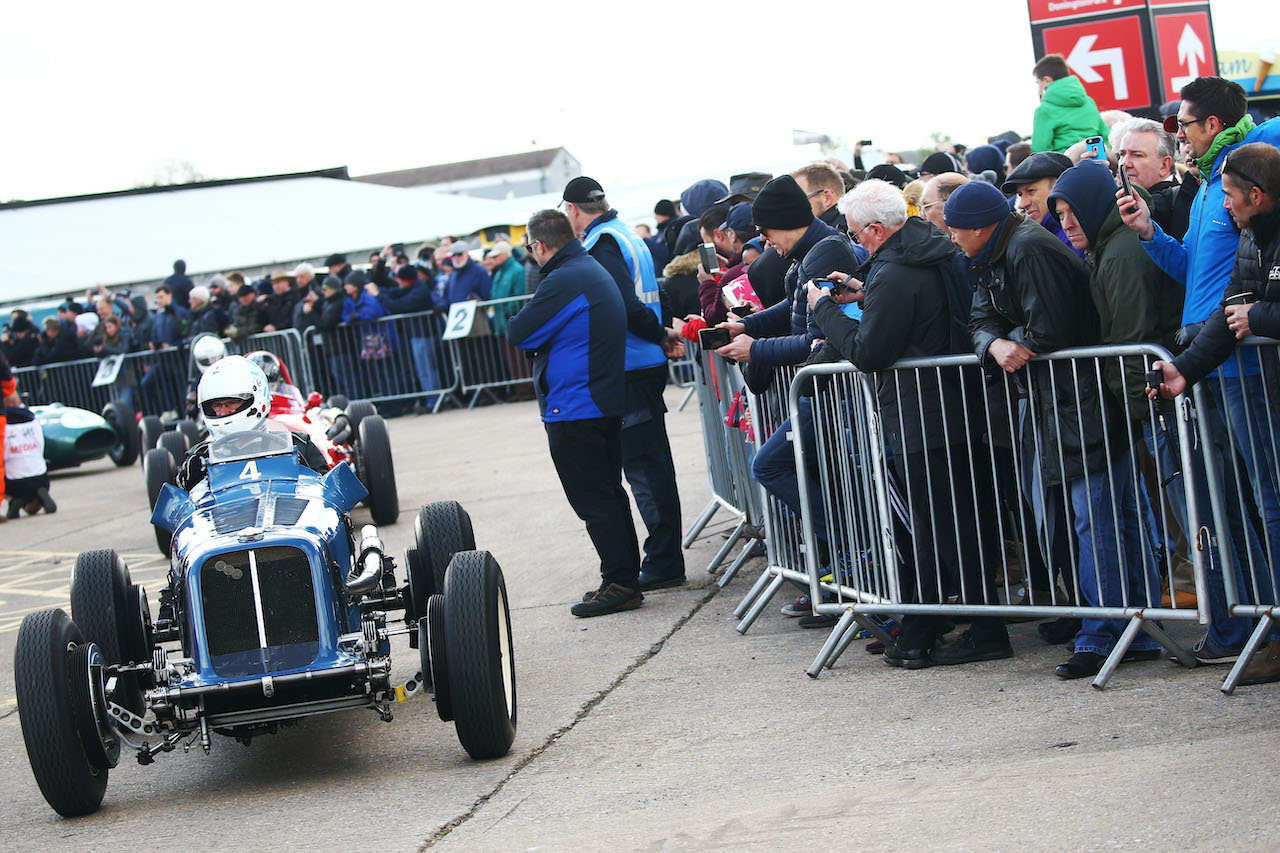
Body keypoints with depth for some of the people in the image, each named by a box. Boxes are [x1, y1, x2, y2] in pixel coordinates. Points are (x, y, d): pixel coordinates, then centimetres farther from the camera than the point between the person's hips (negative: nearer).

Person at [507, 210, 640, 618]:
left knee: (593, 500, -5)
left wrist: (519, 321, 3)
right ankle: (626, 579, 22)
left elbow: (519, 334, -17)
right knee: (609, 494, 16)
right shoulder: (594, 270, 15)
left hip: (574, 410, -10)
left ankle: (620, 583, -3)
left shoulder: (564, 281, -19)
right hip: (607, 402, 10)